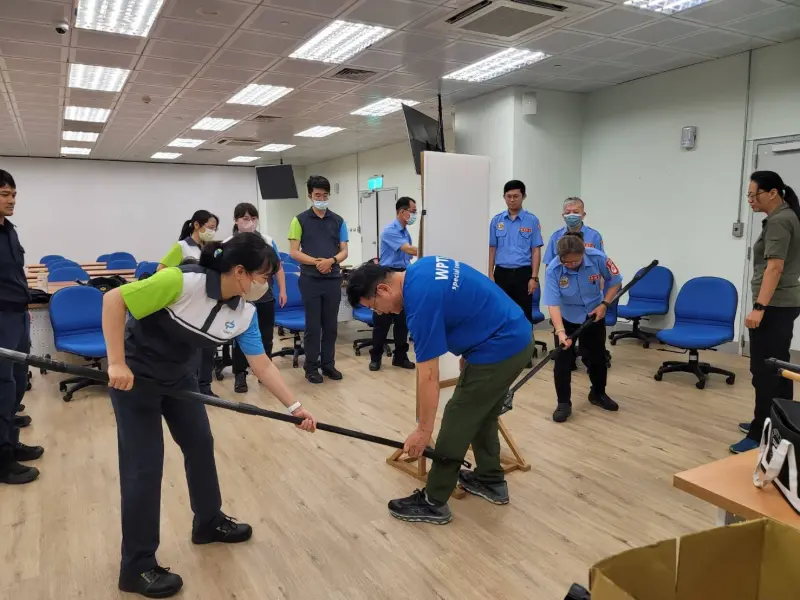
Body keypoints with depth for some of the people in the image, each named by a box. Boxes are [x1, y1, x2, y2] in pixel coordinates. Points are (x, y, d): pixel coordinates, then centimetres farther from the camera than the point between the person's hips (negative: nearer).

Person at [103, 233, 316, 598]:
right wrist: (117, 363, -29)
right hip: (134, 374, -7)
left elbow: (263, 366, -4)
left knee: (200, 444, 13)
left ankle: (209, 522, 36)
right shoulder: (182, 281, -31)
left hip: (177, 374, 7)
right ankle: (136, 567, 11)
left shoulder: (245, 313, -11)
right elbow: (113, 299, -26)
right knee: (144, 464, -4)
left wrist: (294, 407, -7)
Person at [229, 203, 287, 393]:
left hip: (265, 298, 2)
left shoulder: (268, 241, 2)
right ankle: (240, 375, 19)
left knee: (266, 337, 12)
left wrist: (282, 290, 5)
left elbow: (278, 268, 8)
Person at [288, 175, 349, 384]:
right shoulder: (300, 220, -1)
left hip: (333, 279, 3)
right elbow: (294, 252, -5)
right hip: (310, 280, -3)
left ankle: (328, 364, 21)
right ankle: (311, 367, 13)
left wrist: (331, 261, -15)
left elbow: (344, 251, 5)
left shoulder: (338, 221, 7)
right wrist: (316, 261, -19)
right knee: (313, 326, 2)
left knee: (331, 325, 9)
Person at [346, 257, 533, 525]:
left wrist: (423, 429, -9)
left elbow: (428, 376, -19)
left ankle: (433, 503, 11)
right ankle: (491, 480, 36)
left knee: (457, 423, -1)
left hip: (498, 349, -10)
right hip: (516, 337, 10)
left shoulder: (422, 299, -23)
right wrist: (466, 359, 22)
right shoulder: (421, 269, 5)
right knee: (481, 415, 22)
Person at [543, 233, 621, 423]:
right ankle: (564, 403, 8)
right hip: (566, 318, -2)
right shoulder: (553, 270, -29)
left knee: (598, 355, 14)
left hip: (594, 315, 2)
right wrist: (560, 332, -42)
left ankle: (598, 394, 36)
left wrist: (604, 304, -18)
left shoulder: (598, 258, -25)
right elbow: (553, 303, -32)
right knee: (563, 359, -7)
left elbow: (615, 282, -8)